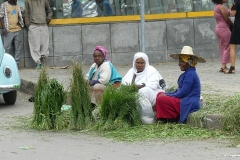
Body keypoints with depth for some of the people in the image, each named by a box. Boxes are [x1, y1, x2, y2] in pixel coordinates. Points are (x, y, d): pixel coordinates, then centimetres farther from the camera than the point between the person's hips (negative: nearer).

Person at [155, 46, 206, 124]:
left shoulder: (190, 74, -17)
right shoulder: (187, 73, 17)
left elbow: (183, 92, -20)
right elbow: (179, 90, 20)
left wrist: (168, 96, -9)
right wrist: (166, 94, 5)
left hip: (189, 105, -11)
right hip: (184, 101, 11)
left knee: (161, 100, -20)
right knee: (160, 94, 11)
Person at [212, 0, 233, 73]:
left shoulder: (216, 6, 13)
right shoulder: (221, 7, -16)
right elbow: (227, 19, -15)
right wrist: (233, 25, 0)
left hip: (218, 28, 10)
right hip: (224, 29, -10)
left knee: (223, 48, 12)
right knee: (227, 47, -5)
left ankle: (223, 66, 14)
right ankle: (224, 66, -8)